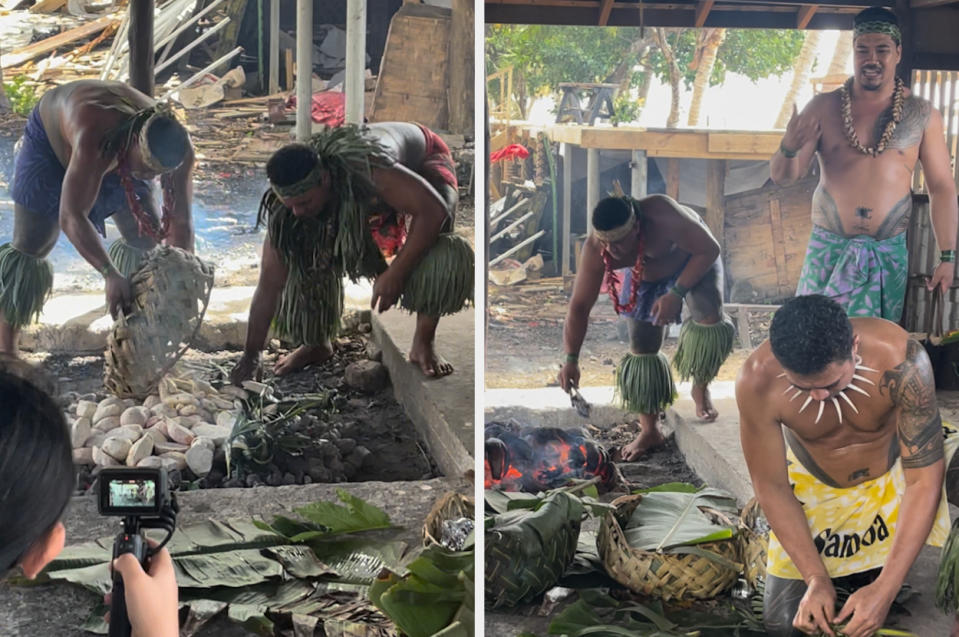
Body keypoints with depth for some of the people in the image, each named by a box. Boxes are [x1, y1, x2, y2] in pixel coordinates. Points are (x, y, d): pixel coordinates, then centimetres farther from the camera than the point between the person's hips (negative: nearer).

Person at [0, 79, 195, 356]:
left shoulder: (177, 149, -32)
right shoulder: (95, 138, -48)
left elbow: (180, 223, -26)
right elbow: (71, 218, -51)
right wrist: (111, 275, -59)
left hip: (114, 152, 5)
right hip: (51, 138, -5)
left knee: (149, 240, -4)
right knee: (30, 246, -8)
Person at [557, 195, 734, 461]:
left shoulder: (662, 215, -43)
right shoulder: (595, 249, -30)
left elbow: (709, 249, -32)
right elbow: (579, 306, -22)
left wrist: (676, 294, -38)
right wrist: (571, 359, -24)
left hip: (694, 260, -3)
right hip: (646, 276, 3)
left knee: (709, 314, -28)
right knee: (642, 347, -2)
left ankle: (701, 388, -1)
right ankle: (650, 431, 10)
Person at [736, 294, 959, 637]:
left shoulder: (900, 359, -36)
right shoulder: (757, 380, -32)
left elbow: (923, 480, -31)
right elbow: (771, 486, -18)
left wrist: (885, 589, -35)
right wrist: (817, 578, -24)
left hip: (899, 467, -1)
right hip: (816, 488, 2)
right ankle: (836, 568, 27)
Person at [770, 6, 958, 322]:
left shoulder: (922, 115, 0)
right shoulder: (823, 107, 0)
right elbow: (782, 176, -2)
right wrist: (789, 148, -24)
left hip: (889, 253, 0)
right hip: (828, 249, 0)